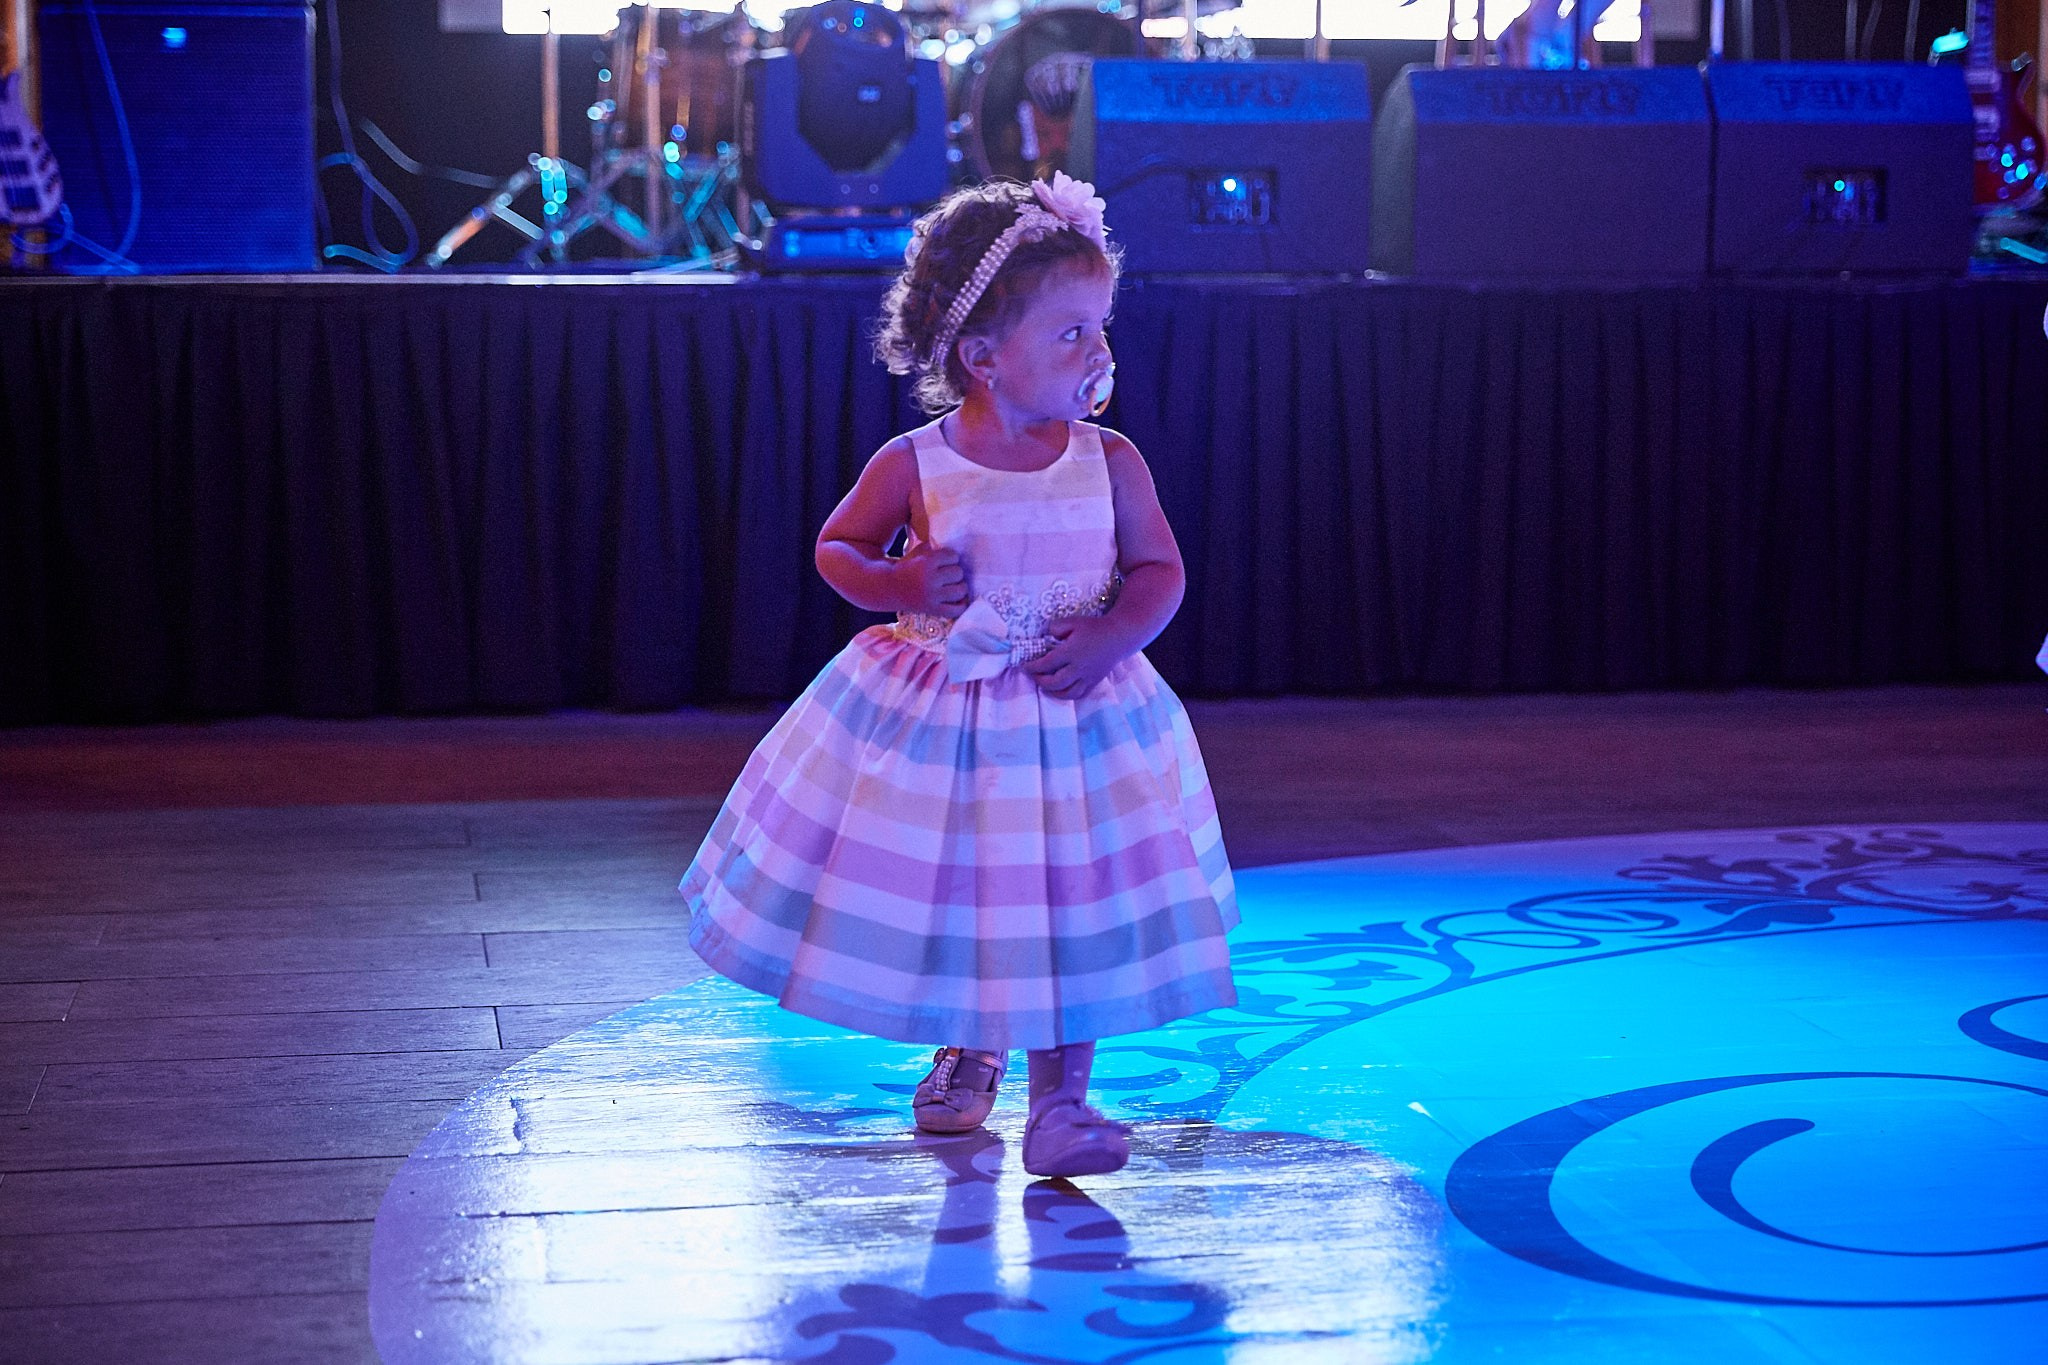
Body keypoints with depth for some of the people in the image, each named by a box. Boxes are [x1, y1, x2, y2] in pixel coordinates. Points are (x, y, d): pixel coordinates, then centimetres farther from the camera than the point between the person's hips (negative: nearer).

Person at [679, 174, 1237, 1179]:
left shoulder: (1109, 462, -5)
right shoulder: (914, 465, -8)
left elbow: (1161, 571, 0)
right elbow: (837, 546, 4)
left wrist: (1111, 635, -19)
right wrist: (900, 584, -15)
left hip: (1073, 717, 0)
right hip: (933, 724, 0)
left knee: (1075, 905, -3)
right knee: (939, 897, 13)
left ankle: (1059, 1096, 9)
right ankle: (965, 1051, 40)